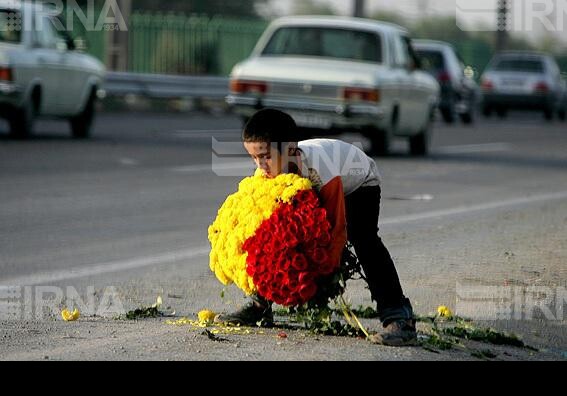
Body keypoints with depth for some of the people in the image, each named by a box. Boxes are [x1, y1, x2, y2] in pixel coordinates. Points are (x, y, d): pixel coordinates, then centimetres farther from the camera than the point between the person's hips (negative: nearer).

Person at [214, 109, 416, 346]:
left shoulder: (321, 168, -43)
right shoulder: (273, 167, -25)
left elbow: (337, 230, -39)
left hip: (359, 183, -7)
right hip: (314, 191, 7)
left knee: (362, 237, -33)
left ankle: (398, 317, -37)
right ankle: (260, 305, 12)